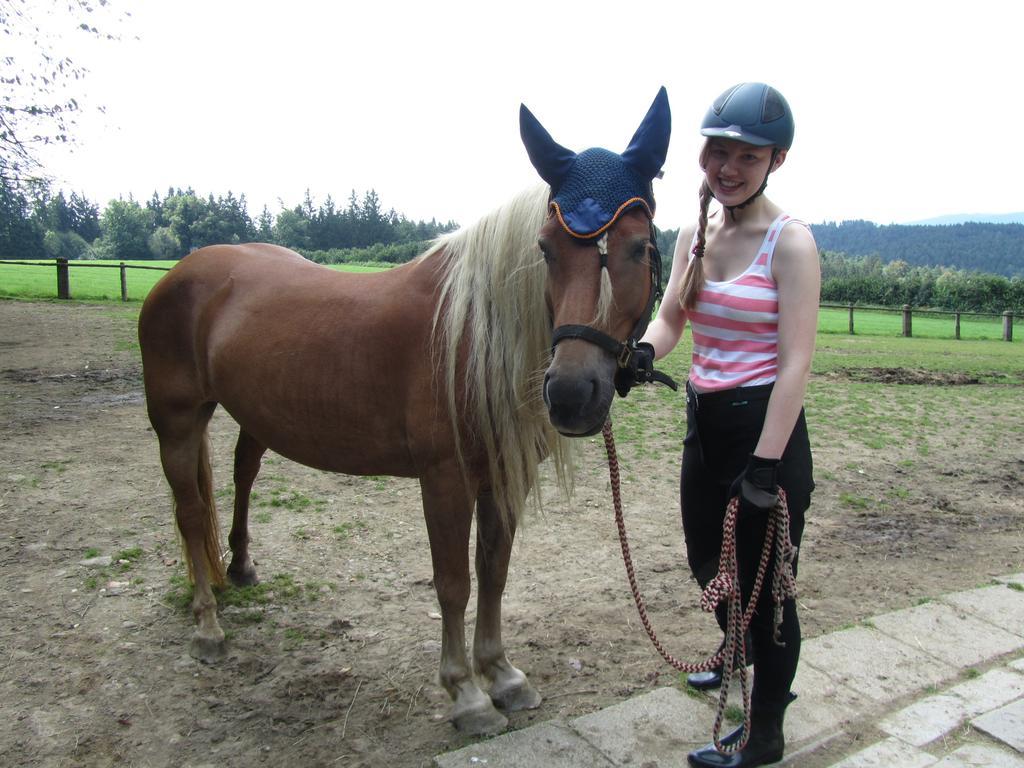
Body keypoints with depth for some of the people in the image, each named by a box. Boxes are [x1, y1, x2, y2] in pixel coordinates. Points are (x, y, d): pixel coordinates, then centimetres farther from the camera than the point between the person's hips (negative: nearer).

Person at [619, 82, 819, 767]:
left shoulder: (790, 242, -13)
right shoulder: (695, 234, 6)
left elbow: (796, 362, -18)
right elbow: (670, 317, 6)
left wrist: (765, 465, -21)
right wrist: (644, 352, -18)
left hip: (764, 425, -7)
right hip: (704, 421, 7)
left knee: (763, 582, 7)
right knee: (708, 563, 23)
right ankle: (743, 658, 54)